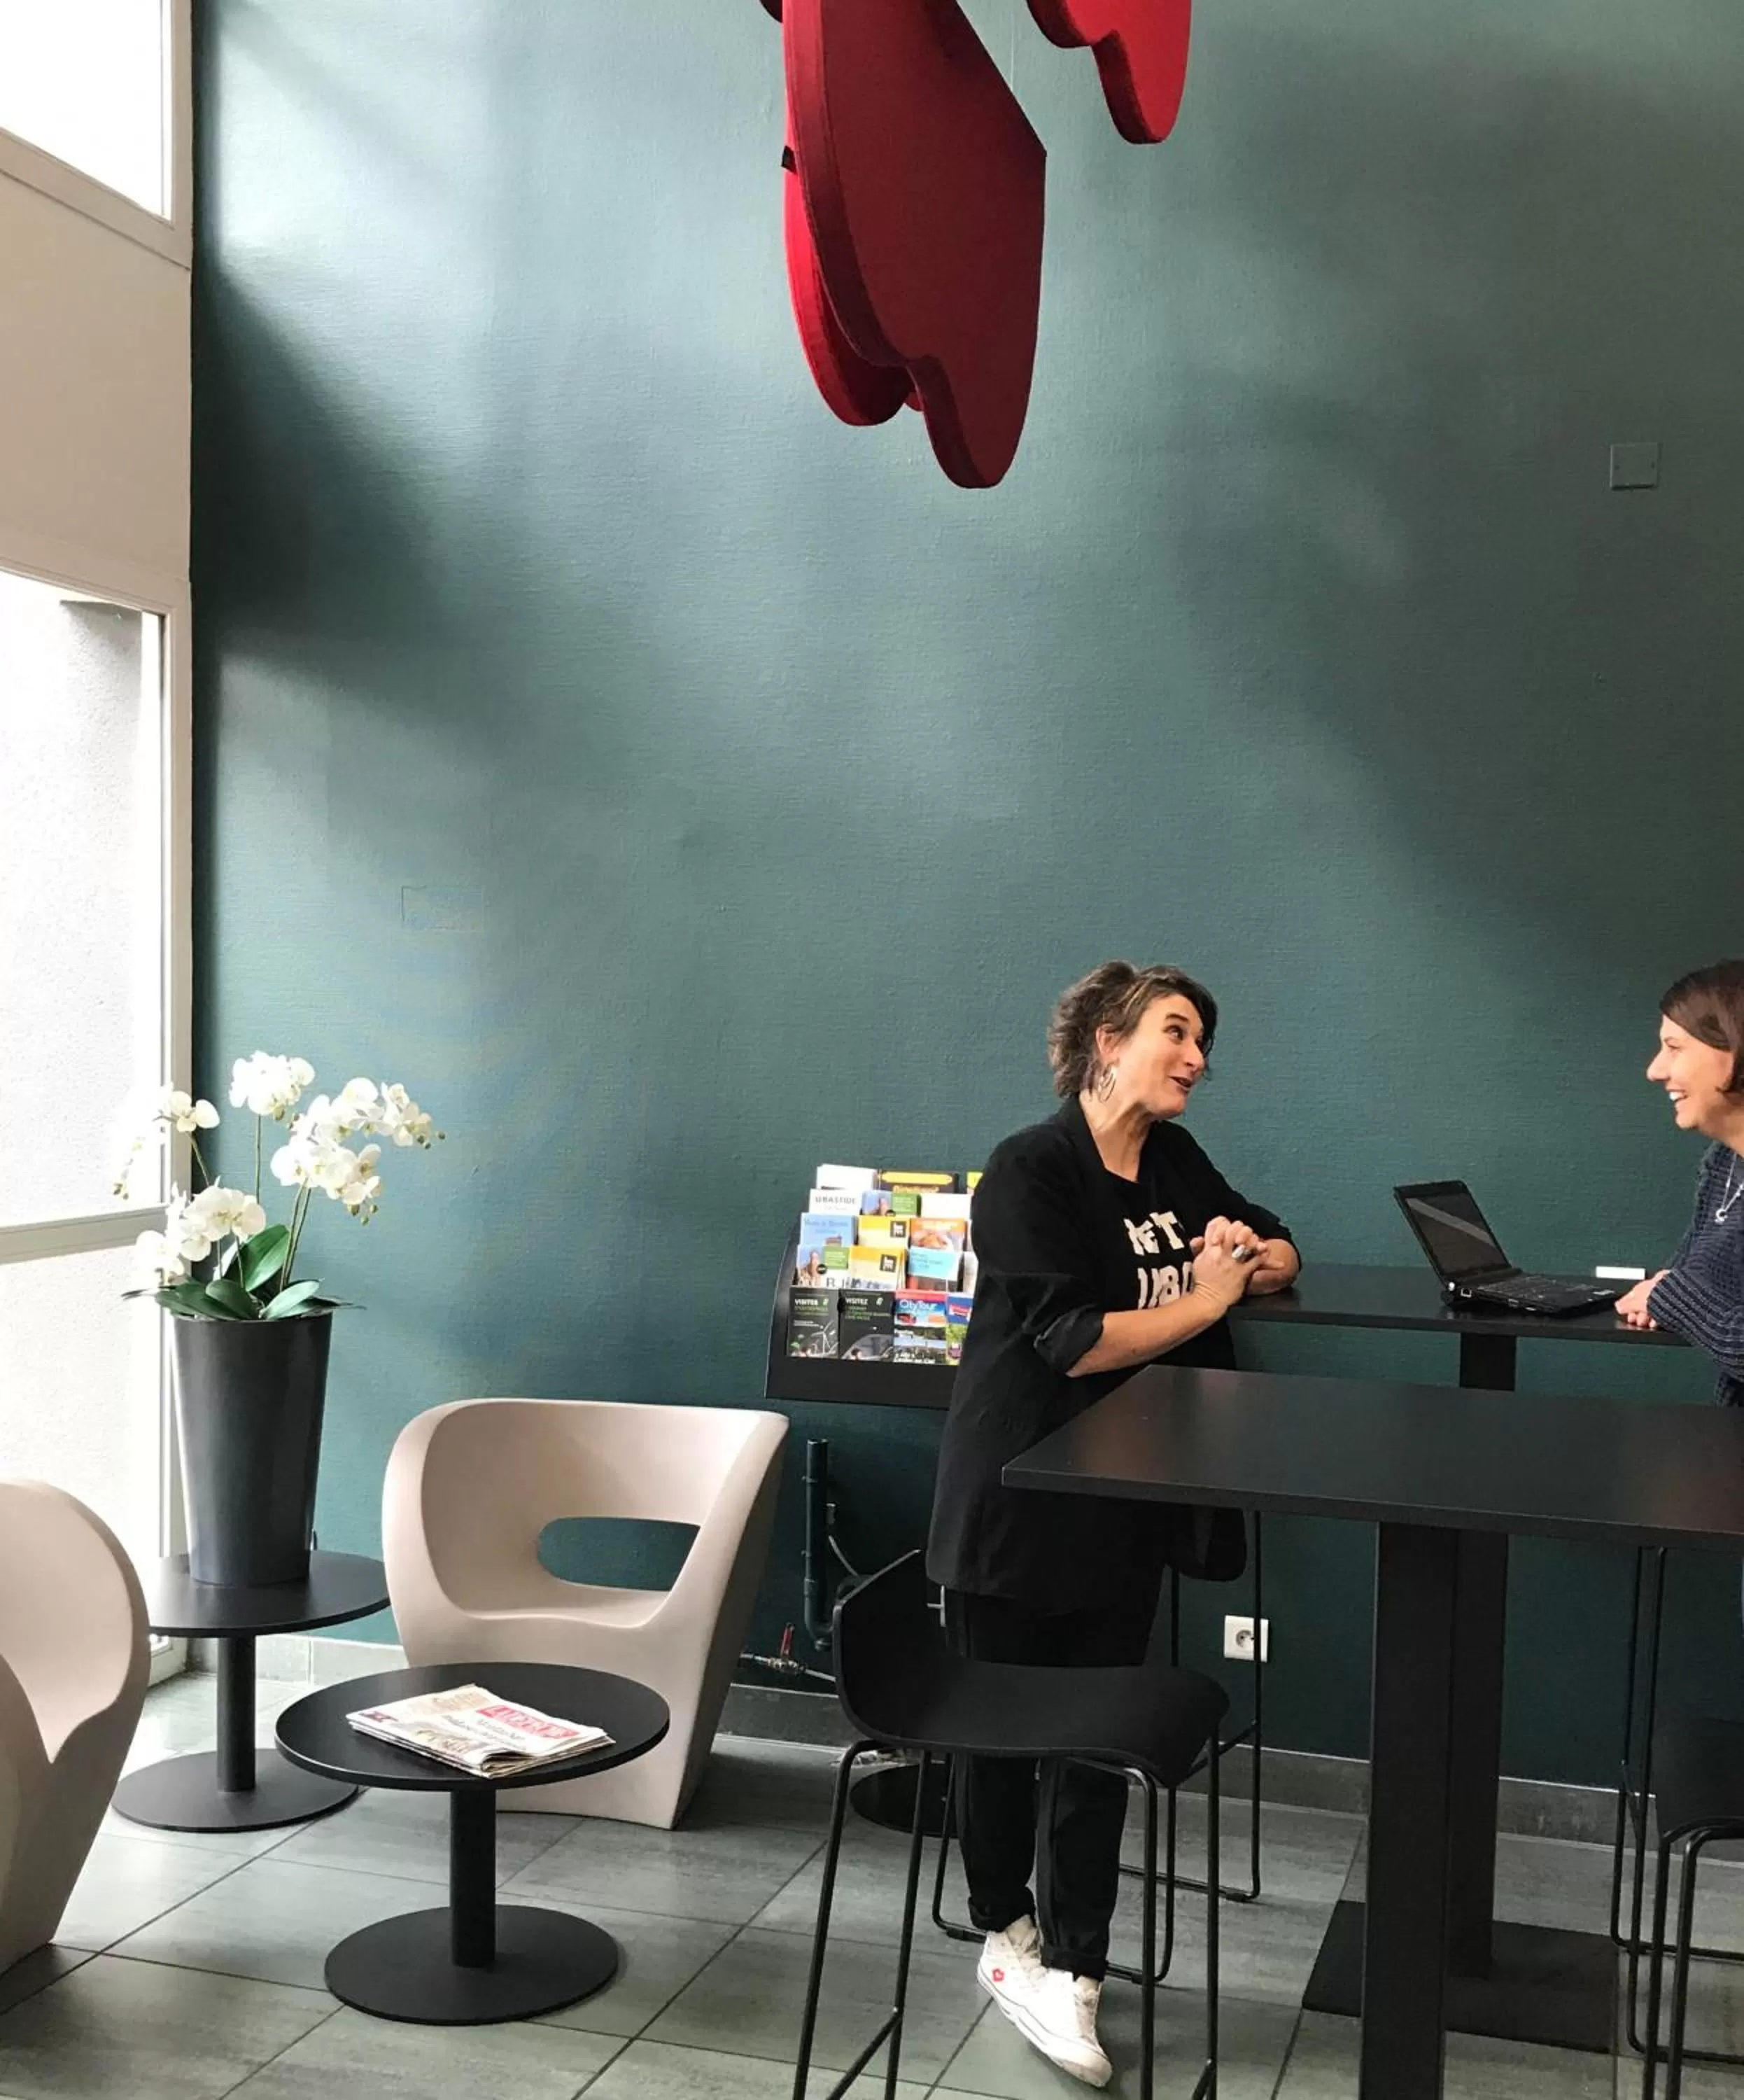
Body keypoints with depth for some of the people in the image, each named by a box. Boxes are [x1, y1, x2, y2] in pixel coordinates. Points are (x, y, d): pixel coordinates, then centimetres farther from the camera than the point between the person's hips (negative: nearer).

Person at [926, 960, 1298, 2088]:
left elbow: (1281, 1249, 18)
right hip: (1019, 1494, -6)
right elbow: (1074, 1340, -24)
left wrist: (1252, 1255, -6)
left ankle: (1070, 1973, 11)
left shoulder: (1176, 1161, 7)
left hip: (1128, 1501, 6)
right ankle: (1009, 1928, 30)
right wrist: (1210, 1297, -13)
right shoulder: (1030, 1171, -15)